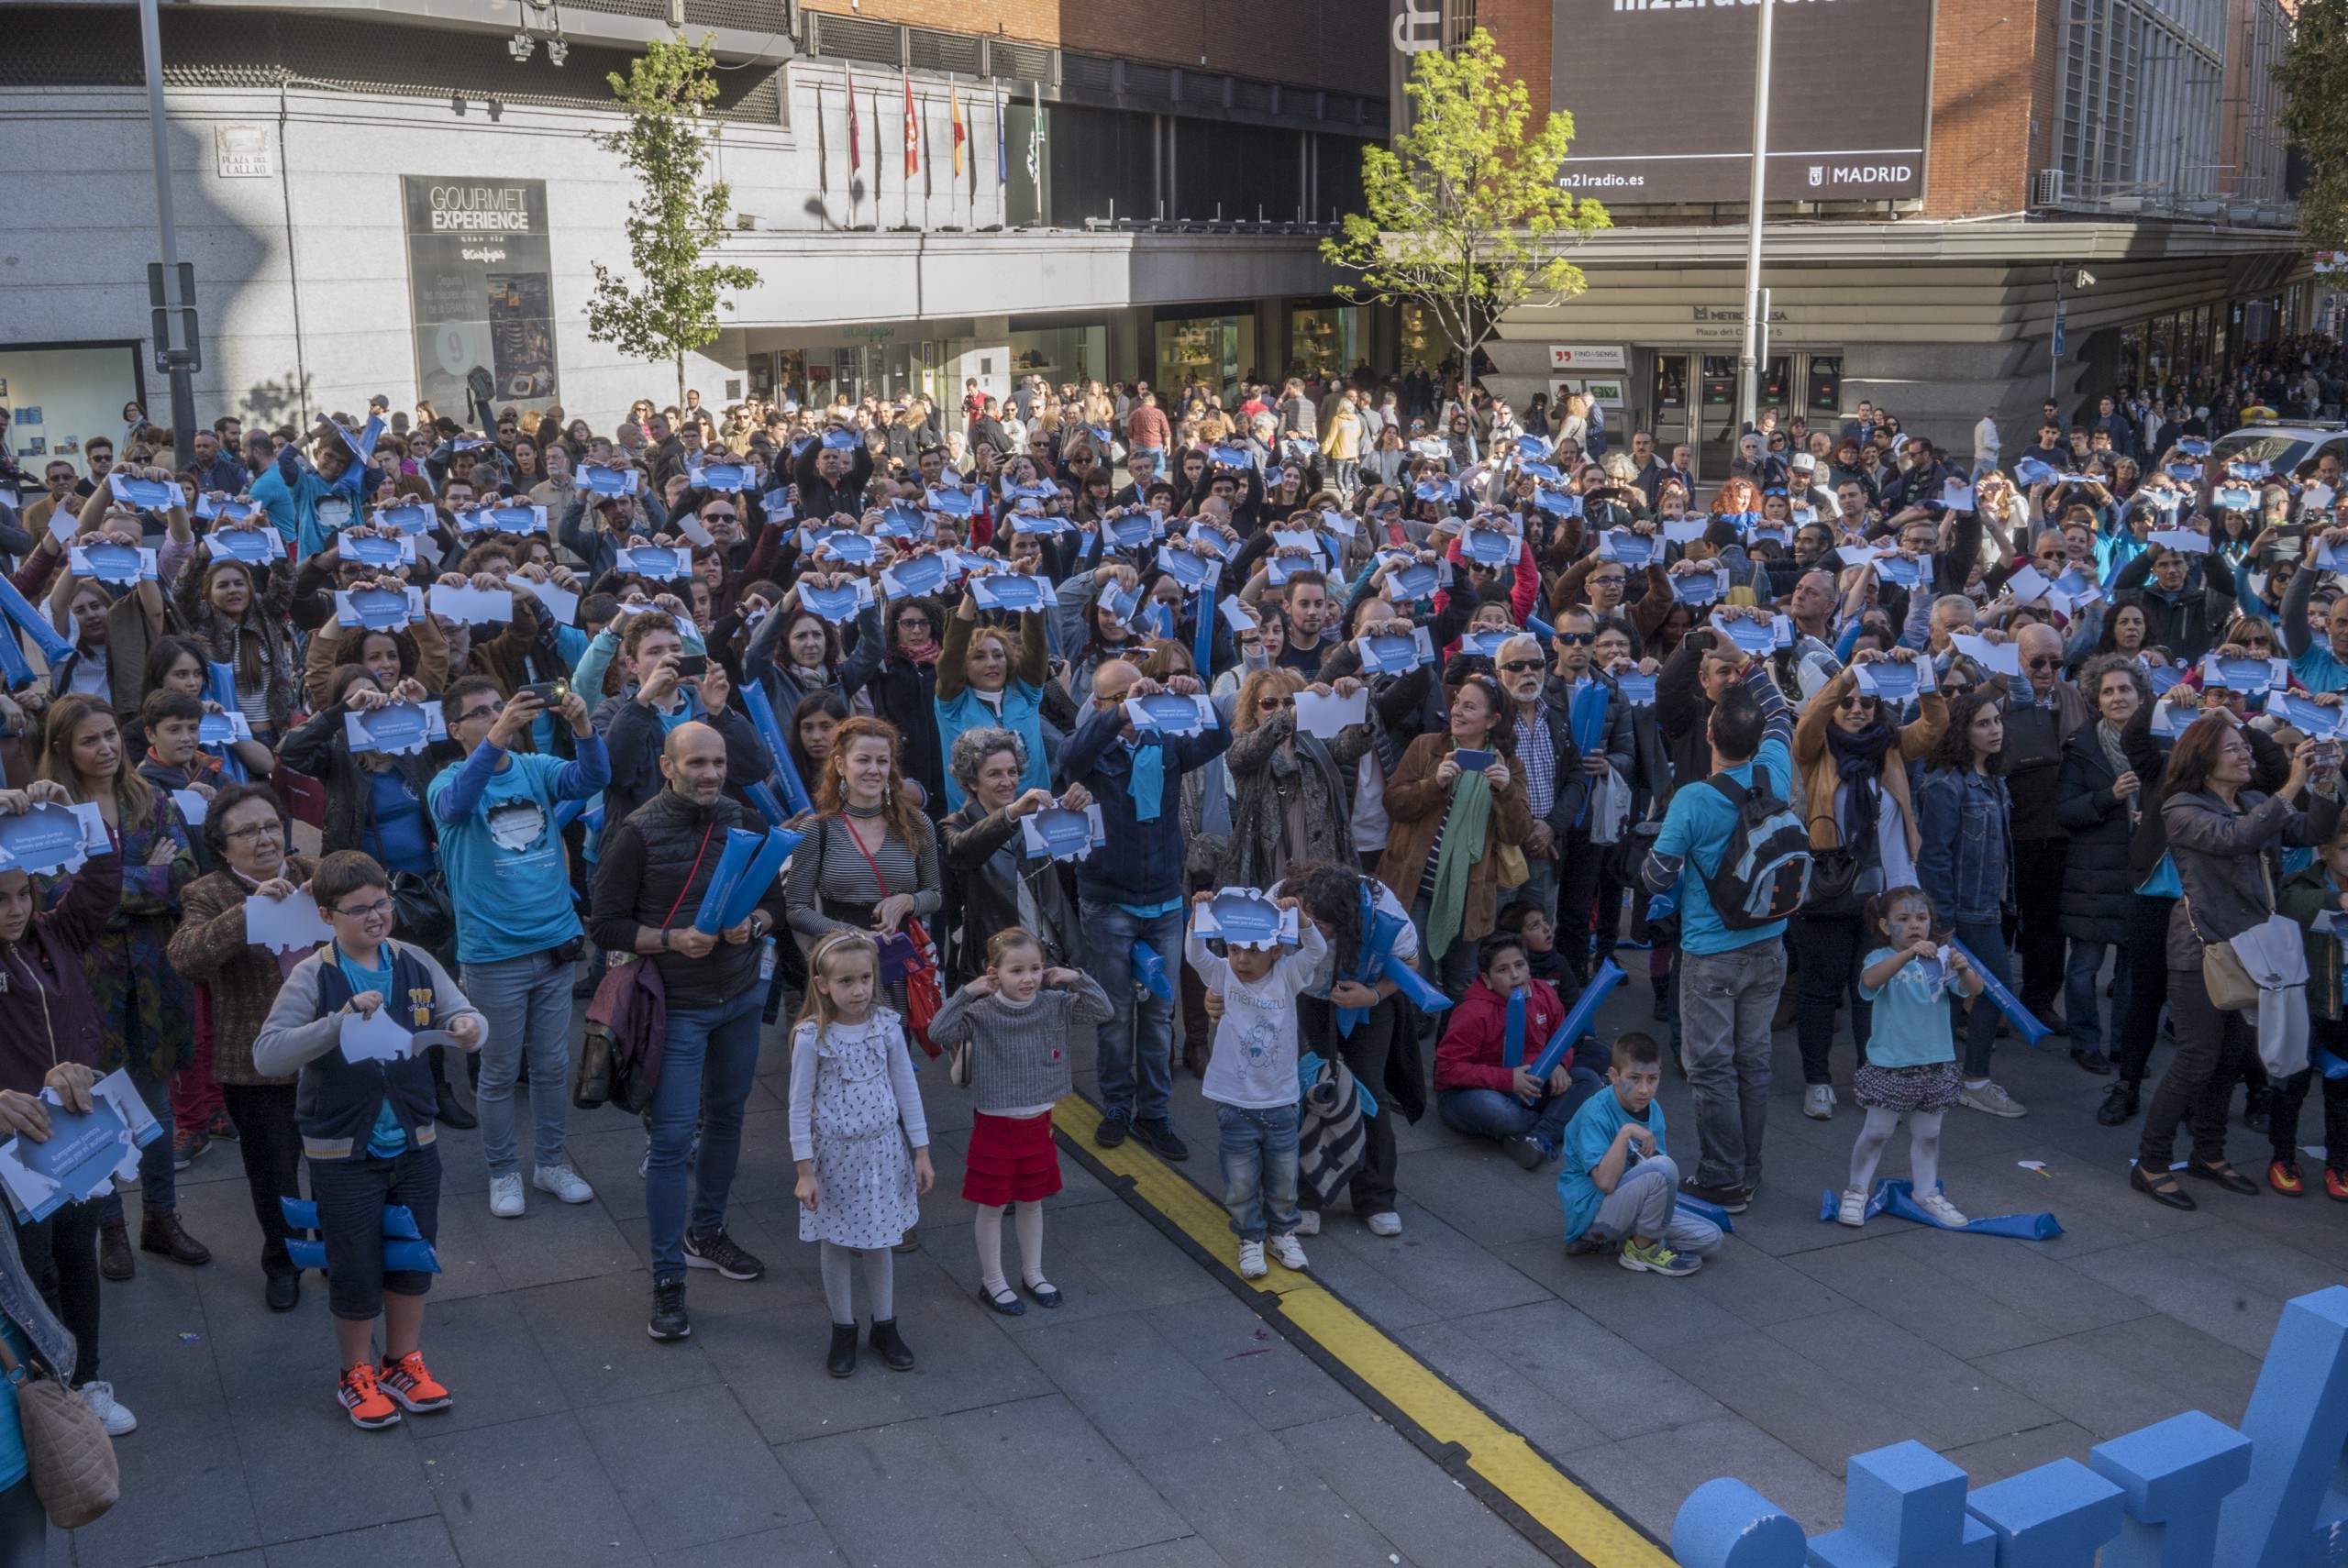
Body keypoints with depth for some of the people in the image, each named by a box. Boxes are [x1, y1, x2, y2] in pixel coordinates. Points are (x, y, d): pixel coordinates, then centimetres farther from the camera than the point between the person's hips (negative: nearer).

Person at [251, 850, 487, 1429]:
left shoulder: (415, 964, -3)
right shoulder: (312, 977, -13)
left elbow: (464, 1015, -2)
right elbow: (267, 1056, -22)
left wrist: (467, 1027, -26)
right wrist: (343, 1020, -33)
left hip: (413, 1145, 4)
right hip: (344, 1156, -3)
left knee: (413, 1259, 17)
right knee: (355, 1270, 8)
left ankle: (403, 1363, 37)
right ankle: (357, 1375, 31)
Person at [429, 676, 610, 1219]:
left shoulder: (537, 768, 3)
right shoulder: (449, 781, -6)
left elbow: (592, 778, -15)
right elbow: (453, 804, -31)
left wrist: (582, 726, -35)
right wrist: (497, 737, -45)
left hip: (554, 944, 3)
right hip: (492, 955, -3)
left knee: (554, 1065, 14)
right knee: (499, 1072, 9)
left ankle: (550, 1161, 31)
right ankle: (502, 1170, 26)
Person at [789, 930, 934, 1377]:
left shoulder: (887, 1027, -8)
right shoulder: (812, 1037, -16)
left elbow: (907, 1090, 1)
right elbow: (800, 1106, -9)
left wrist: (921, 1152, 3)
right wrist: (805, 1171, -9)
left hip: (882, 1151, 2)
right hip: (834, 1155, -2)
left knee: (880, 1241, 14)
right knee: (835, 1244, 11)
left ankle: (885, 1326, 30)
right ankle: (843, 1330, 29)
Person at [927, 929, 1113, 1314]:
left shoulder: (1055, 1006, -6)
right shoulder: (981, 1014, -17)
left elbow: (1103, 1011, -4)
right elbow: (938, 1033, -26)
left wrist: (1077, 979, -15)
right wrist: (965, 993, -29)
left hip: (1037, 1123, 4)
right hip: (994, 1125, -4)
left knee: (1032, 1201, 19)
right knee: (992, 1206, 10)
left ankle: (1033, 1273, 36)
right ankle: (992, 1282, 25)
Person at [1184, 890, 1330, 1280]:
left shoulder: (1288, 976, -5)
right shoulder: (1223, 976, -5)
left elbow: (1318, 953, -17)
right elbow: (1195, 954, -20)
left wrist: (1299, 917, -34)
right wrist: (1199, 916, -36)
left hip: (1280, 1102, 1)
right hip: (1234, 1103, -1)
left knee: (1283, 1177, 15)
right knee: (1241, 1181, 8)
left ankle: (1282, 1232, 36)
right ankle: (1250, 1238, 27)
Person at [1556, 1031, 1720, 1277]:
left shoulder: (1653, 1110, 3)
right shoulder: (1596, 1114, -21)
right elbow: (1606, 1182, -31)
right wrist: (1626, 1132, -33)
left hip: (1629, 1206, 8)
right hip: (1591, 1216, -8)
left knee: (1710, 1238, 0)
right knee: (1662, 1168, -29)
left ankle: (1621, 1240, 6)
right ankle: (1643, 1249, -8)